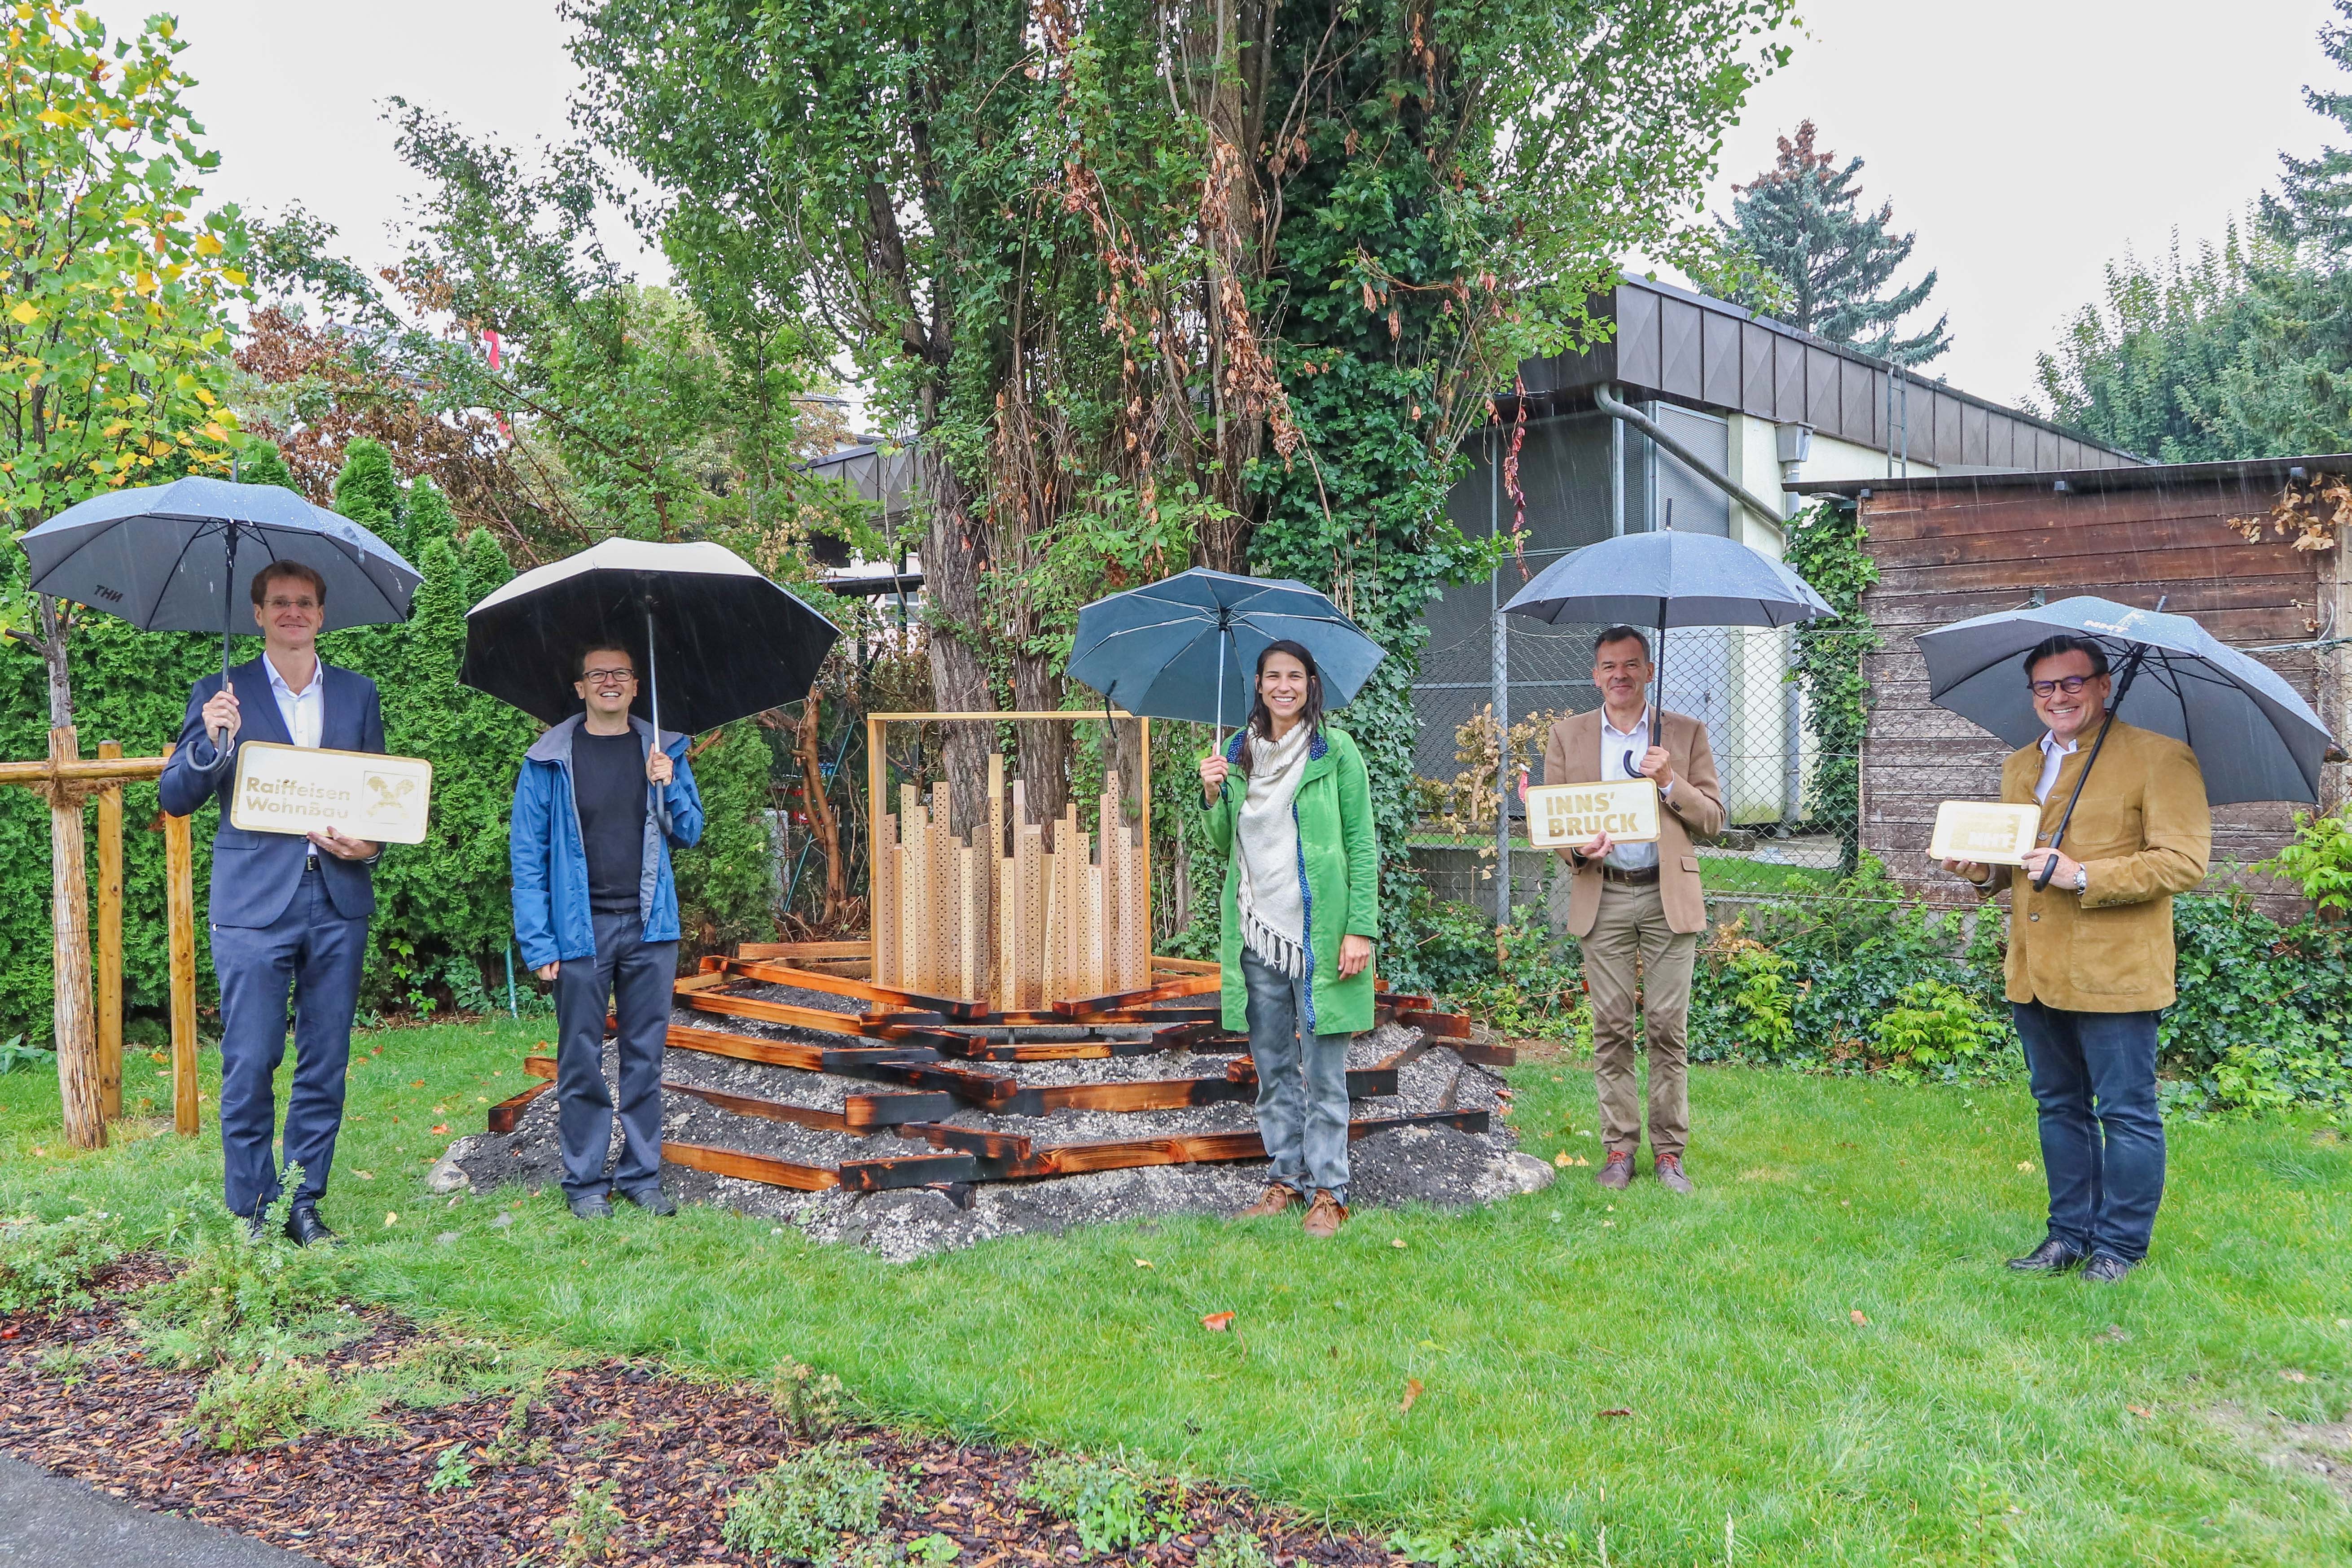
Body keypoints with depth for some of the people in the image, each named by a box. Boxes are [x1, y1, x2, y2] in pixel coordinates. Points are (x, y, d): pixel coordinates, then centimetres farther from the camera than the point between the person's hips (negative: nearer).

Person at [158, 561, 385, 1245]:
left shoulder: (358, 694, 13)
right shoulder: (221, 695, 6)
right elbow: (174, 798, 3)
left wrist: (370, 846, -4)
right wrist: (211, 741, -16)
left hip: (338, 903, 3)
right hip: (253, 904, -2)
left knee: (325, 1067, 7)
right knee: (249, 1066, -3)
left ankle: (304, 1204, 18)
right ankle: (252, 1213, 10)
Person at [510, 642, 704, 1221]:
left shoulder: (664, 752, 8)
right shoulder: (549, 760, -1)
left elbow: (690, 832, 10)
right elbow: (527, 854, -3)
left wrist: (669, 786, -10)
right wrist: (539, 943, -9)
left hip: (650, 930, 3)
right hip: (582, 930, -2)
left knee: (646, 1056, 8)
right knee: (582, 1060, 4)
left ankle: (642, 1176, 18)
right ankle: (585, 1181, 14)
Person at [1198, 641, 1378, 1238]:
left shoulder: (1335, 750, -2)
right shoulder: (1238, 753, 11)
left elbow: (1362, 845, -4)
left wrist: (1361, 928, -11)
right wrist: (1213, 797, -4)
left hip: (1319, 931, -4)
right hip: (1257, 931, 5)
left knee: (1324, 1071, 0)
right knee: (1273, 1067, 11)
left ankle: (1328, 1191, 8)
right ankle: (1287, 1177, 23)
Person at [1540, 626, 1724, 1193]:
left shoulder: (1686, 733, 8)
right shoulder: (1568, 735, 10)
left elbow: (1713, 818, 5)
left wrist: (1670, 784, -12)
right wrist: (1578, 850, -13)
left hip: (1669, 896, -1)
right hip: (1603, 896, 1)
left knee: (1668, 1027, 0)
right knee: (1611, 1028, 2)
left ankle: (1669, 1151, 9)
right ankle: (1619, 1148, 11)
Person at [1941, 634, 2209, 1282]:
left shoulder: (2161, 759, -6)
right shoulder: (2019, 767, 17)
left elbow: (2183, 861, -14)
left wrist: (2084, 877, -21)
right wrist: (1982, 868, 4)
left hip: (2114, 975, -7)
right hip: (2035, 975, 7)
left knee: (2126, 1114, 1)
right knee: (2060, 1108, 15)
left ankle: (2120, 1244, 14)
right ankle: (2070, 1234, 26)